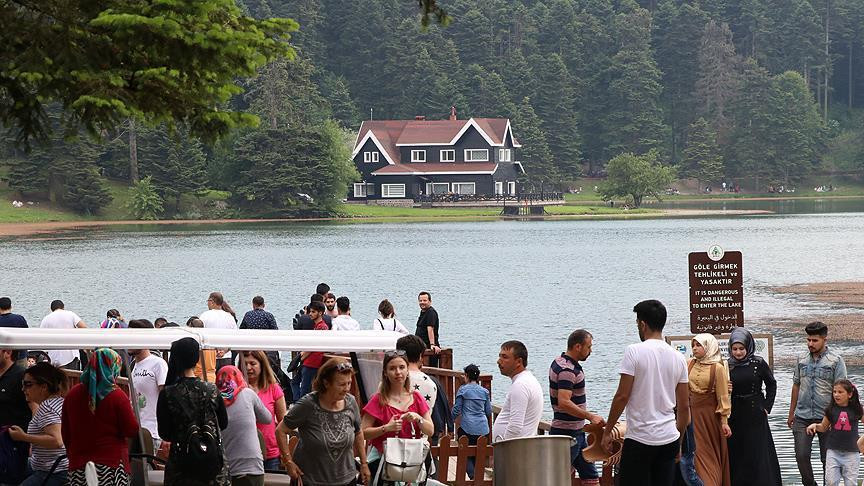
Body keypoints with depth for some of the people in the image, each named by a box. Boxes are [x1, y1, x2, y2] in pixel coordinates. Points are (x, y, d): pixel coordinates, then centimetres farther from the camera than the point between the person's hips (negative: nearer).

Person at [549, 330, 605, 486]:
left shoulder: (559, 362, 12)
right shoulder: (567, 370, -21)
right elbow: (564, 402, -31)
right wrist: (590, 416, -28)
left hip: (576, 432, 10)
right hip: (567, 433, -10)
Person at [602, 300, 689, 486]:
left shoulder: (634, 352, -9)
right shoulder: (678, 358, 7)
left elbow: (622, 396, -11)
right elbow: (684, 406, 11)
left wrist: (607, 431, -2)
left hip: (639, 437, -5)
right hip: (669, 438, 5)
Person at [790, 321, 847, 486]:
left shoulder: (836, 361, -6)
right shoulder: (802, 359, 7)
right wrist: (791, 412, 16)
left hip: (826, 417, -3)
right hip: (802, 417, 3)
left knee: (827, 458, 6)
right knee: (801, 455, -2)